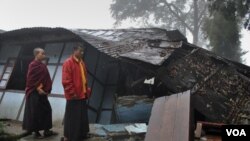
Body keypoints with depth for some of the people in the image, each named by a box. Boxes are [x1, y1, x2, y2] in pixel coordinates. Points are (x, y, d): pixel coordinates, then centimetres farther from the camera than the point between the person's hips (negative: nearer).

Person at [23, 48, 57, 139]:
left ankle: (46, 131, 20)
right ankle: (36, 132, 14)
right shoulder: (33, 65, -13)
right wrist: (38, 89, -20)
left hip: (42, 92, 9)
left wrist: (47, 89, 9)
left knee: (46, 110, 11)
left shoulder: (42, 65, 12)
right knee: (36, 112, 1)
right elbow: (30, 79, -18)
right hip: (35, 93, -9)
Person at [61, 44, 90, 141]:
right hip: (73, 96, -9)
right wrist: (72, 93, -18)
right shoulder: (68, 63, -13)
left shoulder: (81, 62, 14)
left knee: (82, 116, 16)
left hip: (82, 94, 9)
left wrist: (86, 91, 15)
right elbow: (66, 81, -18)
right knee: (72, 117, 0)